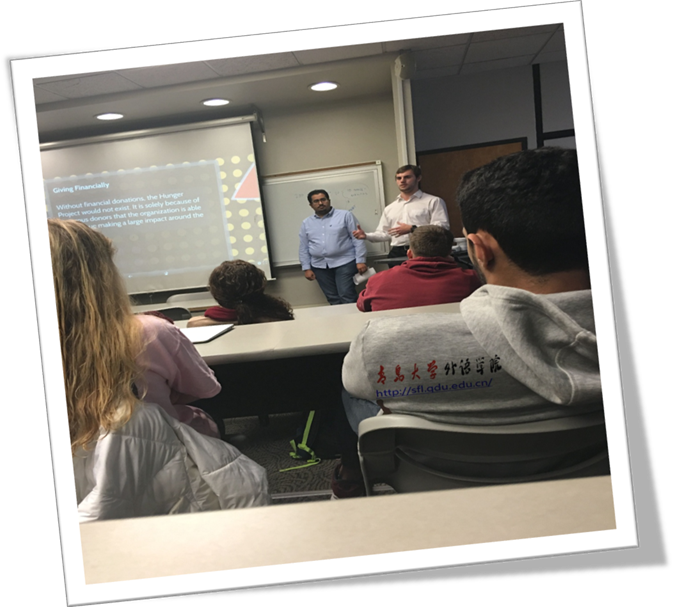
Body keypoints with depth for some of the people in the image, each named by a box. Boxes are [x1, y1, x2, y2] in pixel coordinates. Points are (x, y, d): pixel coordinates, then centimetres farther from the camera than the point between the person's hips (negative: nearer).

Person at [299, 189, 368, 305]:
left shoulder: (345, 215, 2)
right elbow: (303, 248, 14)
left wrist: (360, 261, -10)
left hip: (344, 263, -3)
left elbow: (357, 239, -2)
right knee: (333, 300, 4)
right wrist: (306, 268, 6)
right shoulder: (306, 223, 13)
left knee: (348, 298, -11)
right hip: (320, 266, 4)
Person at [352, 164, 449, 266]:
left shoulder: (433, 202, 5)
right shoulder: (389, 208, 22)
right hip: (397, 254, 4)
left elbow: (442, 227, -7)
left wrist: (412, 229, -14)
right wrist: (366, 236, 2)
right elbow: (384, 233, 22)